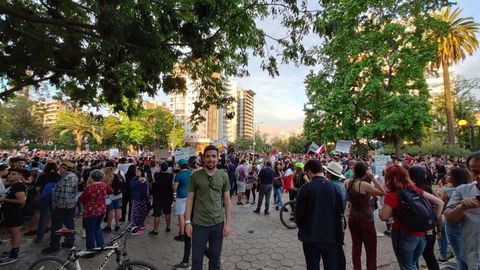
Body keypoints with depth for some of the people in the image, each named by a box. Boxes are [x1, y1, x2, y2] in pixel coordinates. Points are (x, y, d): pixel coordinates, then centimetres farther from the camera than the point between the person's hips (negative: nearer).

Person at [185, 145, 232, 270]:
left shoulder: (223, 176, -2)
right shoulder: (195, 176, -6)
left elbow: (227, 200, 1)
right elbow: (190, 199, -2)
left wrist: (228, 223, -2)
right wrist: (187, 222, -5)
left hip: (218, 224, 1)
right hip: (199, 224, -1)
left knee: (215, 260, 17)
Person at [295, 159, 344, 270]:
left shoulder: (305, 188, -15)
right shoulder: (335, 188, -7)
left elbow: (298, 213, -9)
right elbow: (340, 212, -1)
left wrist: (302, 227, 11)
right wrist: (338, 235, 12)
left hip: (310, 236, -2)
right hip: (331, 236, 3)